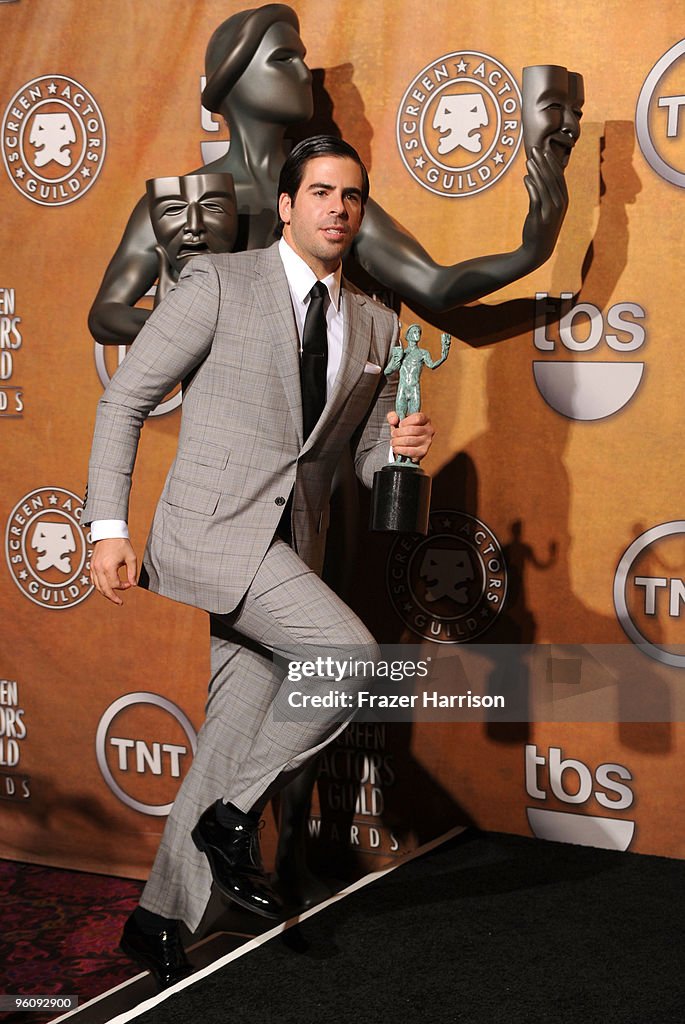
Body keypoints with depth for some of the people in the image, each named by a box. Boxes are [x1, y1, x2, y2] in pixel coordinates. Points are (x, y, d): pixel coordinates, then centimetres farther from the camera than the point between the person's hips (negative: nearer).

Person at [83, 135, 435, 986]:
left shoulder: (375, 326, 13)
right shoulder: (220, 284, -4)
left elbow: (364, 458, 18)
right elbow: (125, 399, -3)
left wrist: (400, 447, -7)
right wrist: (107, 524, -10)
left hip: (291, 546, 6)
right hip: (214, 528, -6)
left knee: (239, 734, 7)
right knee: (353, 657, -22)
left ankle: (160, 917, 21)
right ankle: (233, 815, -2)